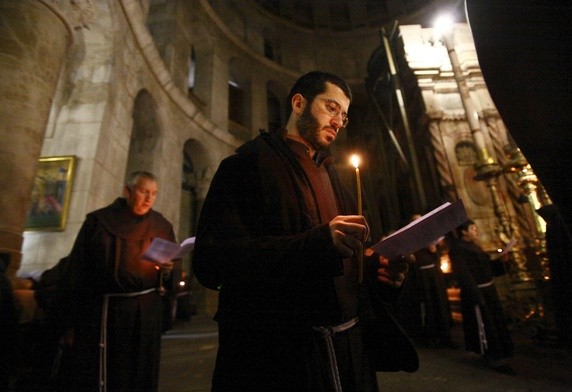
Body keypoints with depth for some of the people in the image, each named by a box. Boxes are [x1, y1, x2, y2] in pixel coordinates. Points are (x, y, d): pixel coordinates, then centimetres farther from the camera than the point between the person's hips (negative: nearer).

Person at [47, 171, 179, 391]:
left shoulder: (162, 227, 6)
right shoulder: (98, 221, 0)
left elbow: (172, 275, 8)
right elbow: (76, 269, -1)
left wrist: (167, 270, -15)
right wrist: (68, 320, -4)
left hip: (144, 314, 2)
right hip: (99, 310, -1)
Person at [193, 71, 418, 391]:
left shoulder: (331, 176, 14)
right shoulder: (248, 164, -8)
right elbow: (211, 260, -19)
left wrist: (378, 270, -3)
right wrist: (318, 242, -27)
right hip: (277, 353, -7)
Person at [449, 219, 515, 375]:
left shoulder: (474, 246, 16)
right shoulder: (458, 248, -16)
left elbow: (485, 266, 20)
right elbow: (464, 274, -23)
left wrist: (499, 261, 3)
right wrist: (476, 296, -27)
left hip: (489, 290, 10)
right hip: (476, 293, -10)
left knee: (497, 321, 19)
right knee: (485, 325, -1)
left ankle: (501, 352, 36)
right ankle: (494, 358, 11)